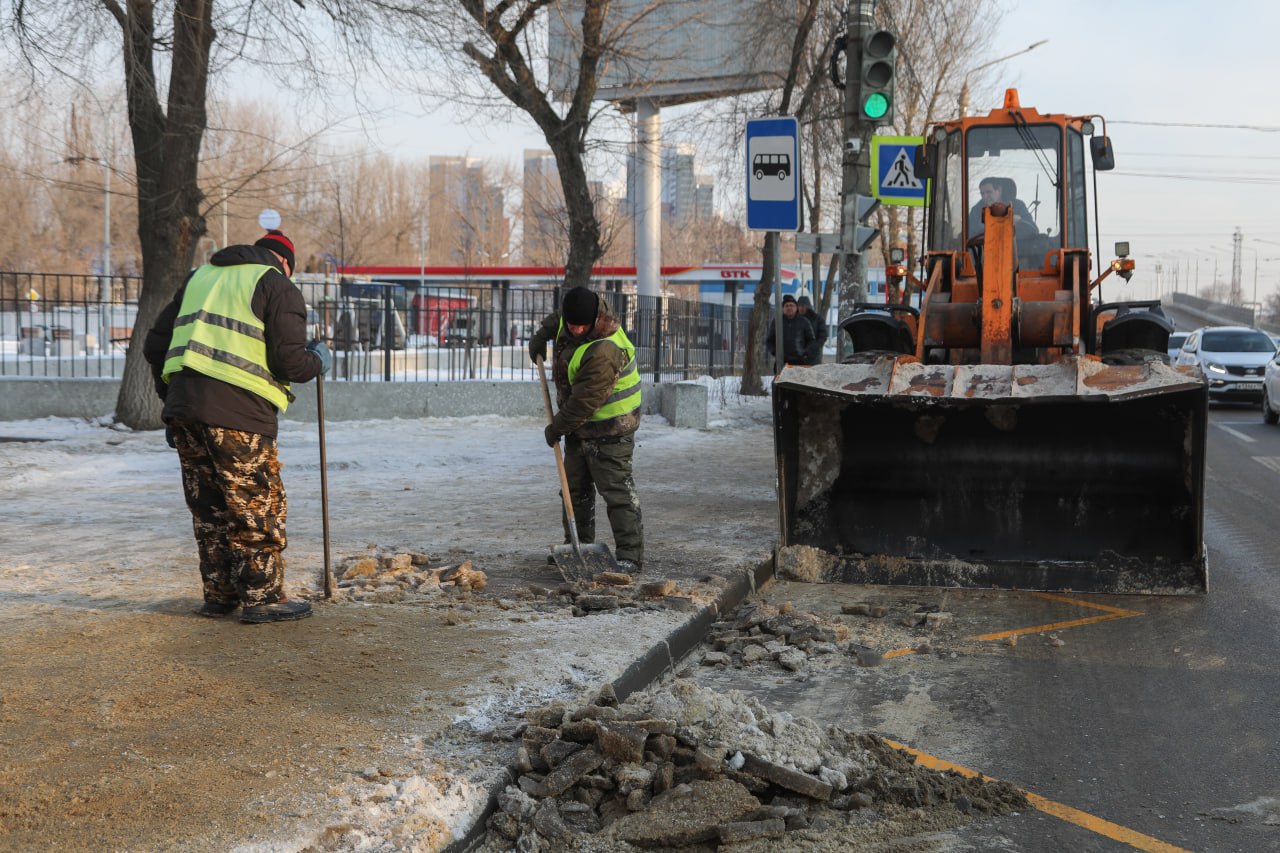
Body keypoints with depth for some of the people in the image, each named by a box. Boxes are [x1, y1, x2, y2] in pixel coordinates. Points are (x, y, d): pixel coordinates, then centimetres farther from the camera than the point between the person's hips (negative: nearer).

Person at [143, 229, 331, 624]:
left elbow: (156, 344, 21)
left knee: (209, 507, 16)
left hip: (183, 408, 7)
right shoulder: (278, 287, 3)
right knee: (259, 507, 3)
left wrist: (171, 399, 26)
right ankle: (262, 597, 7)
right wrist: (317, 362, 12)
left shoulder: (201, 276, 24)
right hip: (236, 414, -7)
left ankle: (219, 595, 22)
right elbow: (288, 361, -10)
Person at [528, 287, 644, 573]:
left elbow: (584, 403, -28)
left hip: (608, 431, -10)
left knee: (617, 491, -10)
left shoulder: (603, 352, -32)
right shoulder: (572, 318, -5)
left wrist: (557, 428, -16)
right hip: (580, 426, 10)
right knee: (576, 488, 16)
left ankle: (630, 556, -8)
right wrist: (542, 334, 13)